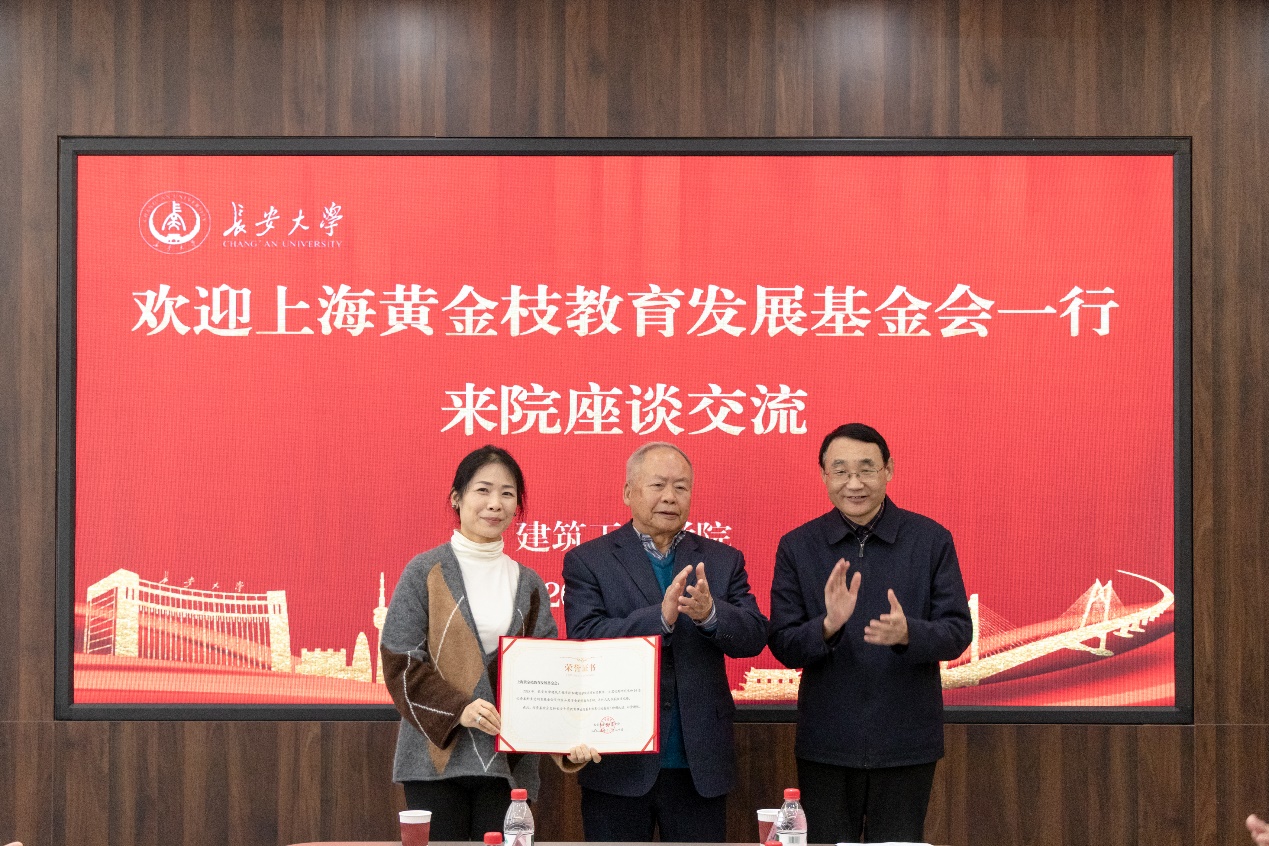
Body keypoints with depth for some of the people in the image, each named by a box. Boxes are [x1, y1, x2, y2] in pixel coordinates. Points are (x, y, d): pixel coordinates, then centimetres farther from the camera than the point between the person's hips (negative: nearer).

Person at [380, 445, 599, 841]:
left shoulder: (528, 585, 10)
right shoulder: (425, 572, 0)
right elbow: (398, 660, -5)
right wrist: (457, 709, -18)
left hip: (507, 761, 3)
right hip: (437, 757, -3)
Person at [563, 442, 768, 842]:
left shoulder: (722, 561, 9)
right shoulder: (588, 561, 1)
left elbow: (754, 637, -1)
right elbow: (584, 639, -13)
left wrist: (710, 612, -22)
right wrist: (660, 616, -26)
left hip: (700, 764, 2)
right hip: (619, 765, -2)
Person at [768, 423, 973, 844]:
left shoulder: (931, 540, -2)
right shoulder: (797, 547, 0)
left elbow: (958, 633, -5)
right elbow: (783, 647, -3)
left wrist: (908, 633, -26)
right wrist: (828, 626, -24)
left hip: (907, 742, 0)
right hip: (826, 742, 1)